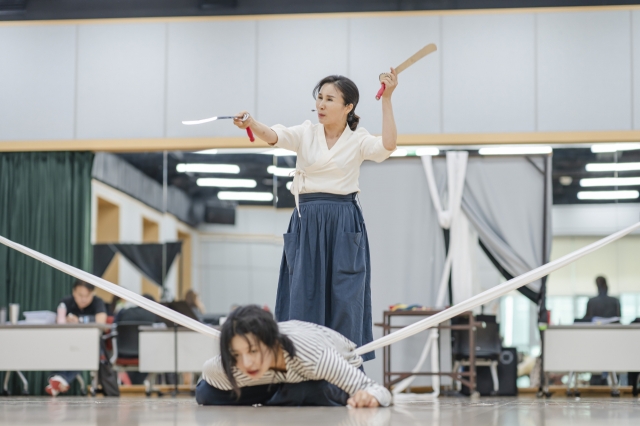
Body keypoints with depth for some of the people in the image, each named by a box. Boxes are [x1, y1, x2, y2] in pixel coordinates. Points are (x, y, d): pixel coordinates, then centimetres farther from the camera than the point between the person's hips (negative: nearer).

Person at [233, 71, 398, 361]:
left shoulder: (358, 140, 2)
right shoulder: (306, 134, 5)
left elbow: (388, 145, -18)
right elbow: (274, 136, -14)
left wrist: (386, 99, -21)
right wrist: (251, 125, -36)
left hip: (344, 227, -1)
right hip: (307, 226, 1)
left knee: (344, 300, -1)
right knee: (303, 298, 0)